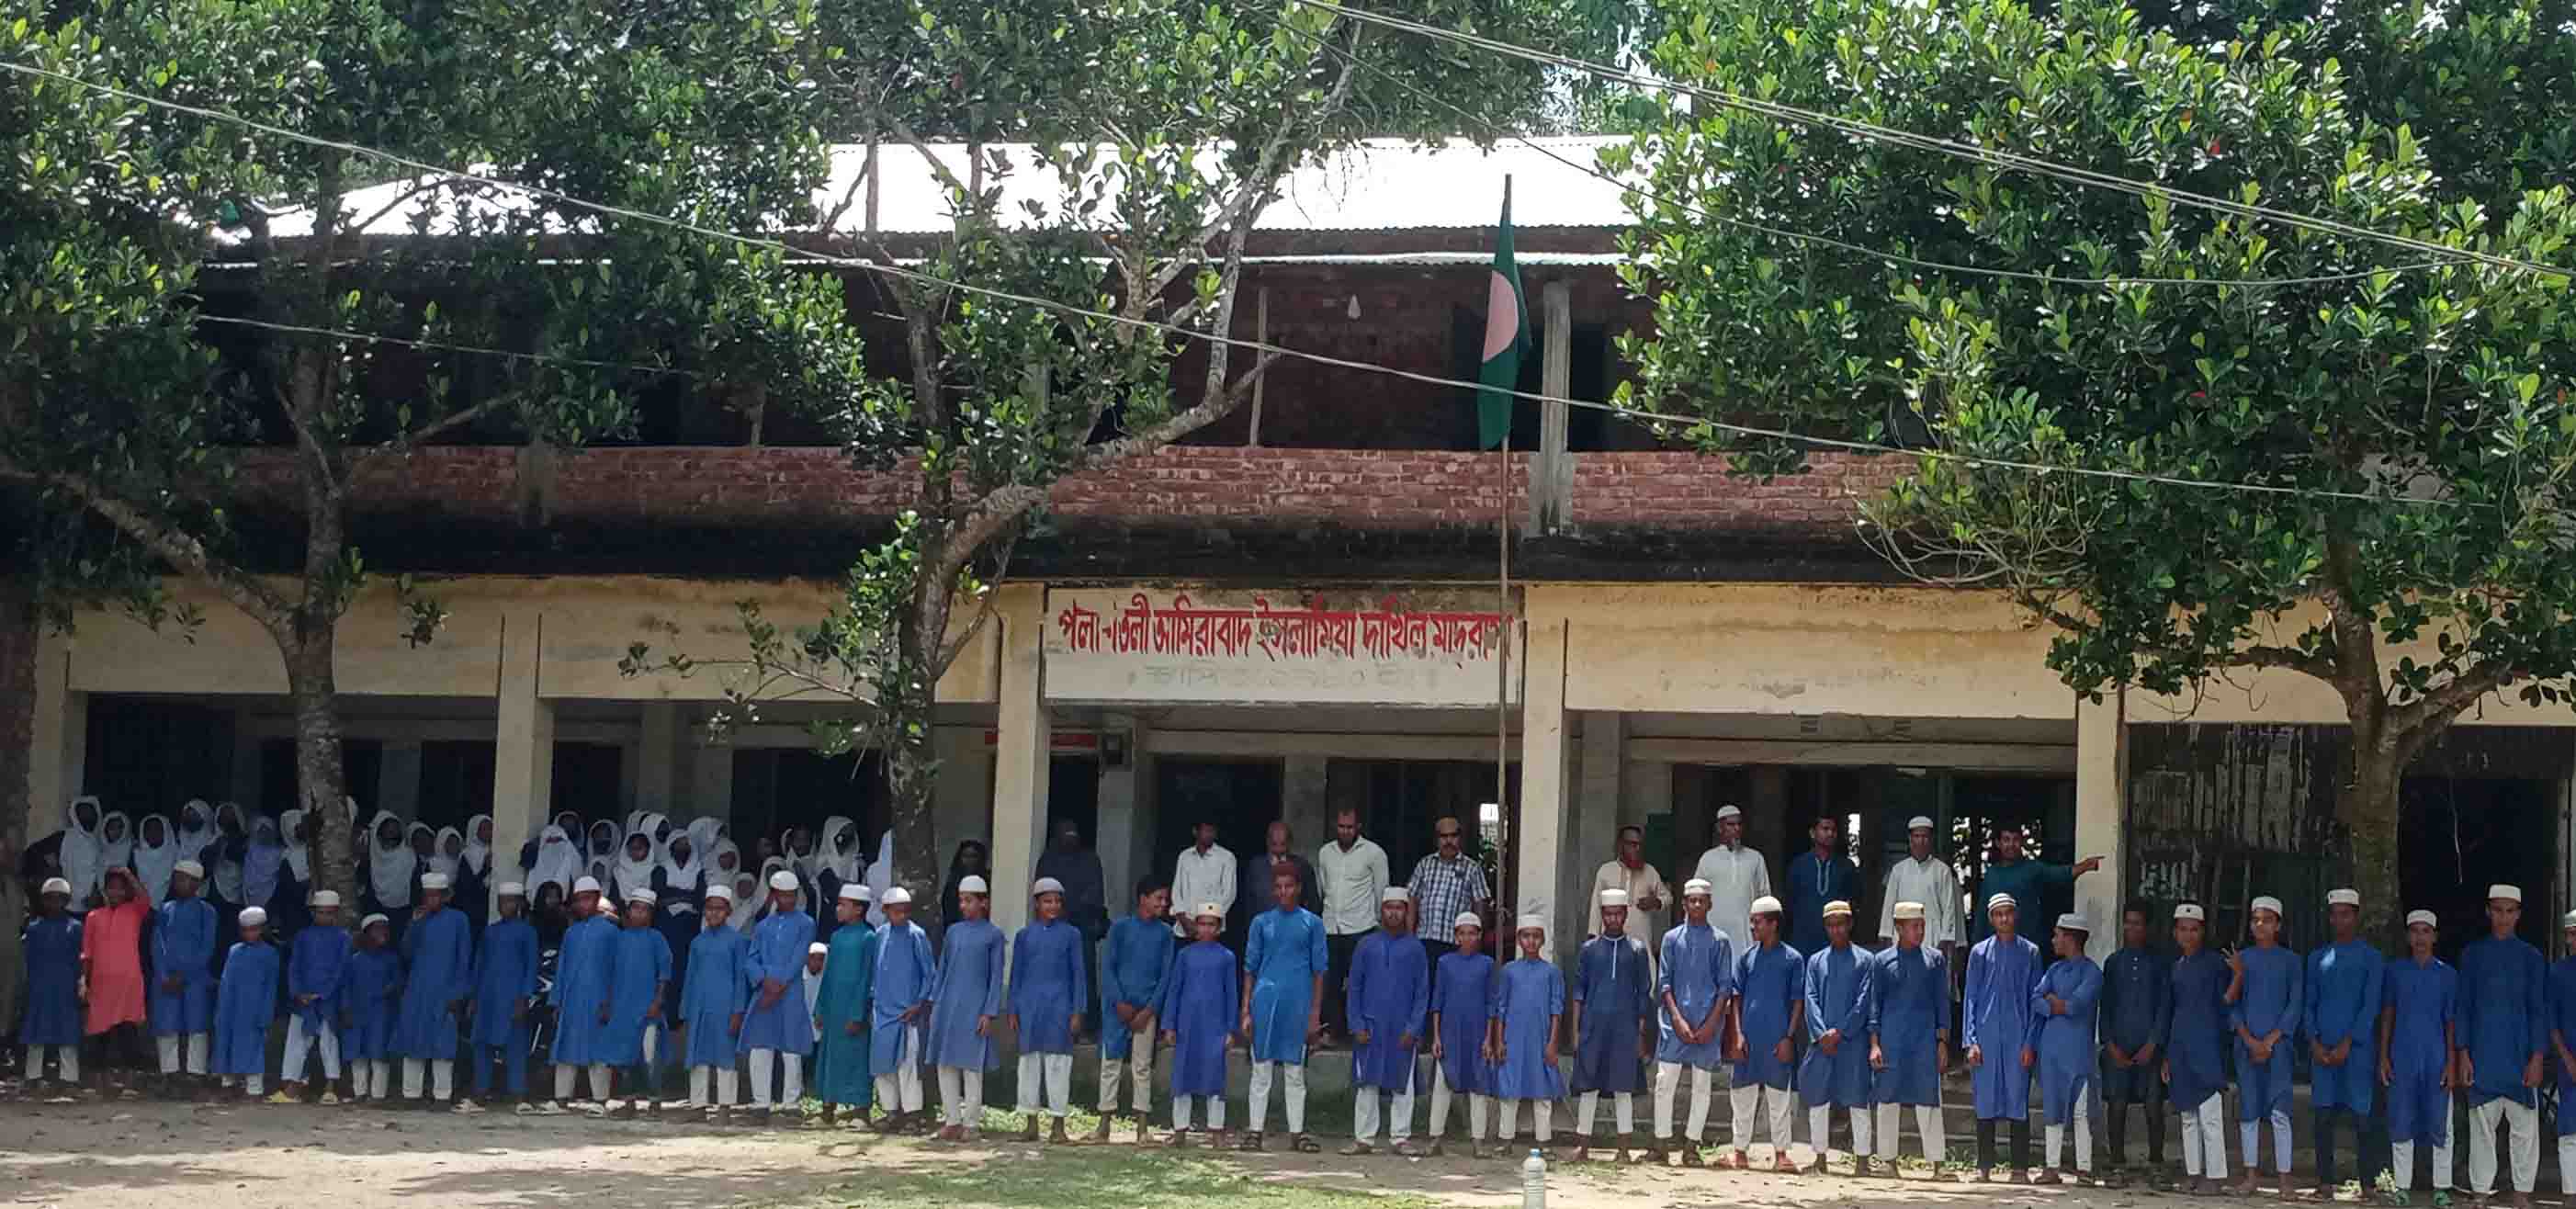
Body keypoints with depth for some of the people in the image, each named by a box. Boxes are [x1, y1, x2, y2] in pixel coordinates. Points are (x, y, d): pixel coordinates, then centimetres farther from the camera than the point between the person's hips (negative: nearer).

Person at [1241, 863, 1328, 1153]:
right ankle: (1255, 1131, 6)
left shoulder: (1311, 923, 5)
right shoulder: (1262, 922, 6)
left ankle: (1296, 1132, 10)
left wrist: (1315, 1014, 1)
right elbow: (1250, 967, 7)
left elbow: (1319, 969, 6)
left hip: (1298, 1003, 0)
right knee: (1262, 1068, 2)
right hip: (1265, 1000, 0)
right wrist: (1246, 1011, 1)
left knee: (1295, 1070, 5)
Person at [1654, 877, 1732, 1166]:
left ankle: (1691, 1146, 7)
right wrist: (1678, 1019, -7)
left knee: (1702, 1085, 2)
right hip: (1675, 1020, 0)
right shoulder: (1672, 938, 8)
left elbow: (1725, 986, 2)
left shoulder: (1719, 941, 5)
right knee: (1664, 1081, -4)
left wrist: (1711, 1023, -8)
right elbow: (1664, 982, 5)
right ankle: (1661, 1144, 2)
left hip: (1708, 1022, 0)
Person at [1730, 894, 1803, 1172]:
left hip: (1778, 1039, -3)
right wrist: (1738, 1034, -1)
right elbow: (1736, 997, 8)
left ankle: (1781, 1154, 8)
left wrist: (1788, 1037, -7)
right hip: (1749, 1037, 3)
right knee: (1743, 1095, 6)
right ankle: (1741, 1152, 14)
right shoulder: (1747, 956, 7)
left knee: (1779, 1096, 2)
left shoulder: (1793, 958, 0)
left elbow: (1797, 1002, 0)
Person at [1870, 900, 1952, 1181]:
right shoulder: (1881, 961, 6)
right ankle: (1889, 1162, 12)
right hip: (1891, 1039, 0)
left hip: (1925, 1040, 0)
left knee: (1928, 1100, -3)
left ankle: (1936, 1165, -4)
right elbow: (1874, 1004, 6)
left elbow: (1942, 1002, 9)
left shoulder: (1934, 959, 8)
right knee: (1888, 1099, 3)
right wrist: (1874, 1044, -2)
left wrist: (1942, 1042, 2)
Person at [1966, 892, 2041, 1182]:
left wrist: (2030, 1043, -3)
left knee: (2018, 1101, -1)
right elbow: (1970, 998, 7)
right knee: (1986, 1101, 2)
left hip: (2018, 1038, 0)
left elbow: (2035, 1000, 5)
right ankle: (1984, 1167, 8)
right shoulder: (1980, 952, 7)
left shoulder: (2030, 952, 7)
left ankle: (2020, 1168, 3)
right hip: (1986, 1036, 1)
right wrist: (1970, 1041, -2)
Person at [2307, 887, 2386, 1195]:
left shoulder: (2369, 956, 4)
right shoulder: (2317, 958, 14)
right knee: (2323, 1113, 1)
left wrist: (2347, 1043, -10)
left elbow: (2371, 1005, -3)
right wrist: (2314, 1042, -2)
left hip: (2355, 1046, -3)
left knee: (2360, 1114, -4)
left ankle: (2366, 1183, -2)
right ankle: (2325, 1180, 5)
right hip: (2322, 1047, 3)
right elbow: (2308, 1004, 13)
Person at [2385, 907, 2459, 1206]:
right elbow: (2387, 1015, 10)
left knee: (2439, 1125, 0)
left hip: (2436, 1059, -1)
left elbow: (2451, 1021, 4)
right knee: (2401, 1124, 3)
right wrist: (2383, 1056, 4)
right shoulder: (2395, 971, 6)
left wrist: (2451, 1061, -3)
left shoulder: (2447, 974, 4)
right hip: (2403, 1058, 1)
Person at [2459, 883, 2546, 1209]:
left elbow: (2538, 1010, 3)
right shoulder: (2472, 954, 6)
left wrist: (2536, 1058, -5)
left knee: (2524, 1126, 0)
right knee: (2482, 1126, 2)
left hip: (2519, 1054, 0)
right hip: (2482, 1055, 0)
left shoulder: (2531, 957, 5)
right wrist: (2463, 1056, -1)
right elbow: (2463, 1007, 5)